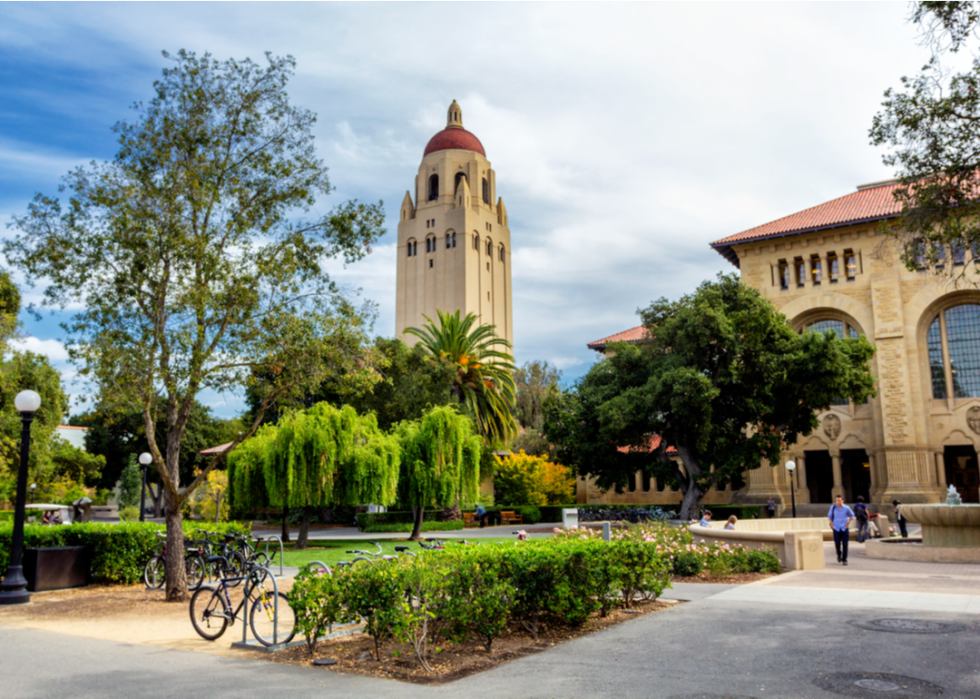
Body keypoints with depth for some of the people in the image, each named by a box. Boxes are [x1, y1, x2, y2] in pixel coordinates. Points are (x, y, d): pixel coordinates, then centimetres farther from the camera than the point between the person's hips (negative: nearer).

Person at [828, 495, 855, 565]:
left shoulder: (846, 508, -6)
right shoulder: (833, 507, -4)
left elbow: (851, 515, 13)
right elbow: (829, 516, 11)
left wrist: (848, 522, 3)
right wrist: (831, 524, 4)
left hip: (844, 528, 0)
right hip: (836, 528, 0)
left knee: (845, 544, -2)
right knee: (837, 544, -2)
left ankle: (844, 560, 6)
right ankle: (839, 554, 29)